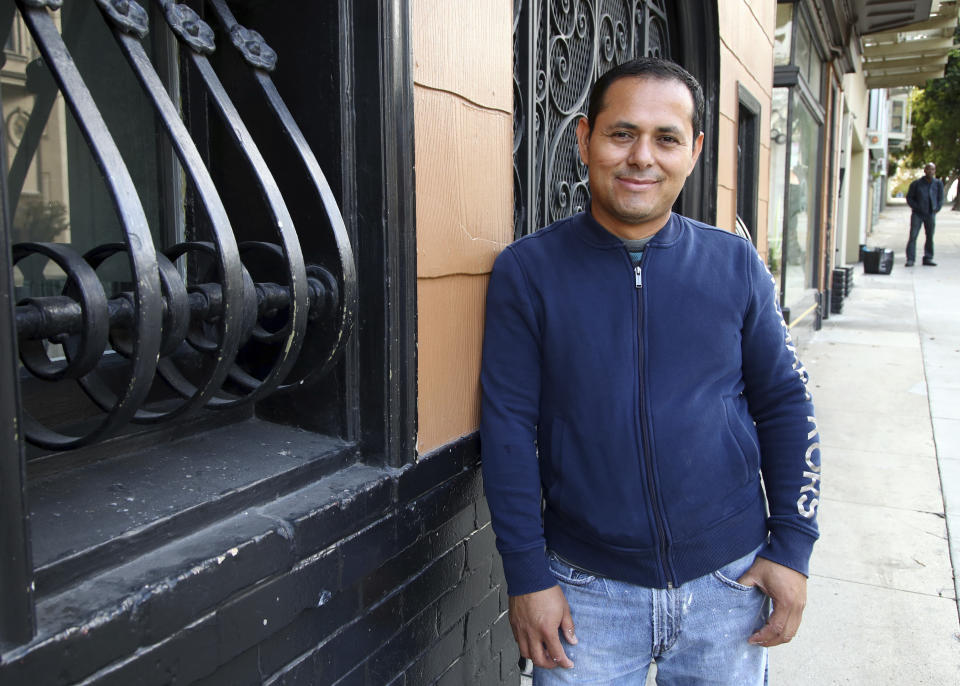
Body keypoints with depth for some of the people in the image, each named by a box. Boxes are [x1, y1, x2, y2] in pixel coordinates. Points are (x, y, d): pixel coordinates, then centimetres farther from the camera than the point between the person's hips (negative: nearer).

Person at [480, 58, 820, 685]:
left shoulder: (736, 265, -1)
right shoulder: (528, 271, -8)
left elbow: (785, 405, 4)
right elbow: (509, 427, -8)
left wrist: (793, 546, 0)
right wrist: (527, 575, -8)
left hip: (730, 581, 2)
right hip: (587, 588, -2)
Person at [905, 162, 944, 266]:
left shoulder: (938, 183, 7)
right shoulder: (916, 183, -1)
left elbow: (940, 198, 13)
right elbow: (909, 197, 4)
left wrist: (936, 209, 1)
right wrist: (916, 207, -6)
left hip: (931, 214, 3)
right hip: (917, 214, -3)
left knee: (930, 236, 5)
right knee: (913, 236, -8)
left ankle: (928, 258, 13)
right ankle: (910, 259, -7)